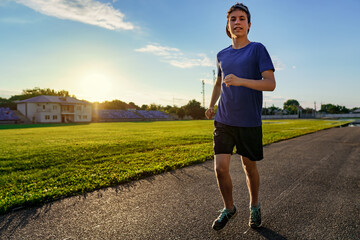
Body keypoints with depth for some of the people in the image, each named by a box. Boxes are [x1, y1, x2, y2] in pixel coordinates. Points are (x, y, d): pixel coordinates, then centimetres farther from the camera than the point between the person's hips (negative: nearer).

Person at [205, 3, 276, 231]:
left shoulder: (258, 49, -2)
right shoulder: (222, 55, 11)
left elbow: (270, 84, -11)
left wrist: (241, 81, -26)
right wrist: (211, 106, 12)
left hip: (250, 122, -3)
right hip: (224, 121, 3)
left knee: (250, 167, 10)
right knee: (220, 168, -3)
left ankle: (254, 206, 36)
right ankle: (229, 208, 22)